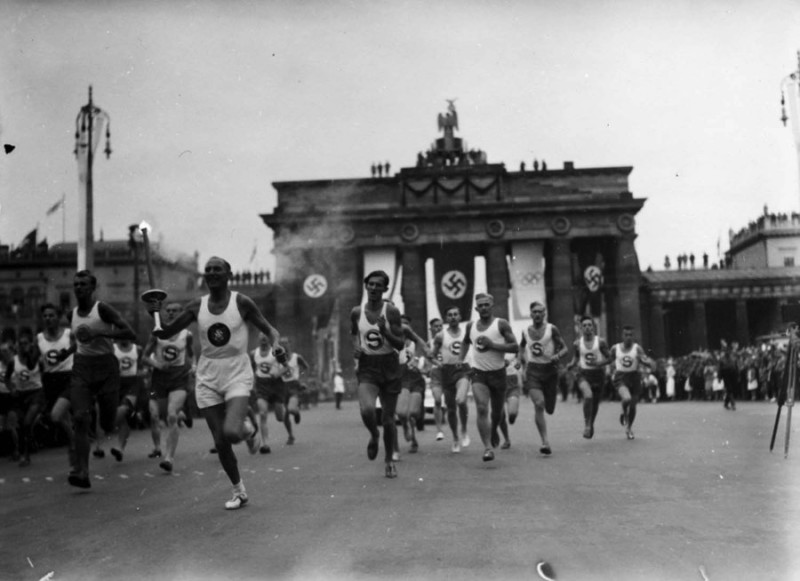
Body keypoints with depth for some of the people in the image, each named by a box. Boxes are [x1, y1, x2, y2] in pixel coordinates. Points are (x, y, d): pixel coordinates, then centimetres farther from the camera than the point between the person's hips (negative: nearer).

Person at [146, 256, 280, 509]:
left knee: (232, 432, -25)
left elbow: (269, 329, 0)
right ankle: (239, 492, 25)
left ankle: (249, 428, 13)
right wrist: (156, 316, -14)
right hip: (208, 379, 3)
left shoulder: (241, 302, -6)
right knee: (220, 443, 4)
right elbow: (165, 333, 6)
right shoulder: (197, 306, 2)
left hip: (237, 376, -3)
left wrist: (275, 344, -22)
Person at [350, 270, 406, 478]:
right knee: (366, 410, -25)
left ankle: (389, 460, 29)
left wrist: (385, 331, -23)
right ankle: (374, 435, 11)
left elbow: (400, 344, -7)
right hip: (366, 367, 1)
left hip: (389, 366, -1)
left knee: (388, 419, 6)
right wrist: (355, 348, -1)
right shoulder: (356, 312, 0)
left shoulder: (391, 311, -7)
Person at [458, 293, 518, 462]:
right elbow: (465, 342, 25)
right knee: (481, 409, -18)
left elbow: (515, 347, -14)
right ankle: (487, 447, -18)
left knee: (497, 412, 13)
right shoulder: (470, 326, 4)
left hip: (498, 373, -1)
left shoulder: (501, 324, -8)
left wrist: (492, 344, -22)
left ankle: (494, 431, 47)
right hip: (478, 373, 1)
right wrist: (460, 359, 11)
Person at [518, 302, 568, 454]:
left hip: (550, 369, 0)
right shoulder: (526, 331, 4)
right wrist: (523, 359, 9)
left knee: (550, 409, 9)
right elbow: (521, 347, 24)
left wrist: (557, 356, -21)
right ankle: (545, 442, -18)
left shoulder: (552, 329, -4)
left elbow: (564, 348, -2)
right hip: (533, 370, 0)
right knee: (539, 404, -20)